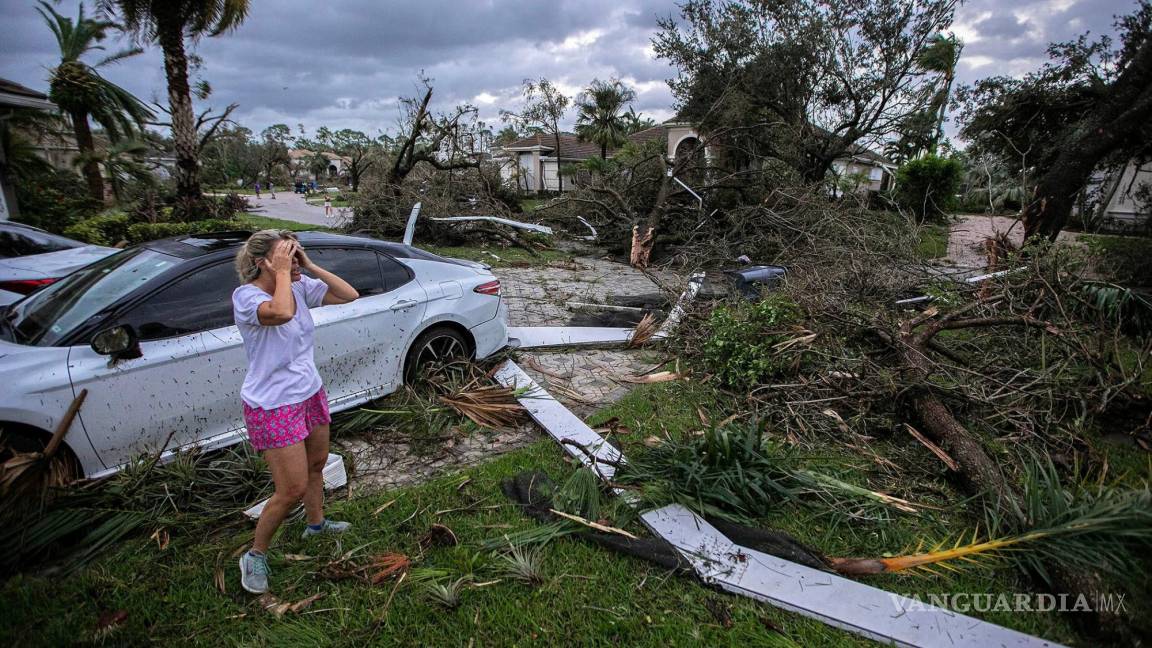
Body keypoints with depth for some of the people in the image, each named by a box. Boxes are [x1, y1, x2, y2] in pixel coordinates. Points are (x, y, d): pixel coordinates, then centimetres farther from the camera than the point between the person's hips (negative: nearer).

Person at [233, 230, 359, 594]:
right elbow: (281, 312, -42)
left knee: (316, 465, 23)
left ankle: (316, 524, 49)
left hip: (311, 394, 7)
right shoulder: (246, 296, -21)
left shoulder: (301, 287, -2)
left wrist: (309, 267, -10)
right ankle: (255, 556, 23)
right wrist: (282, 273, -27)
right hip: (273, 407, -7)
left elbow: (349, 295, -4)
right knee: (293, 489, -2)